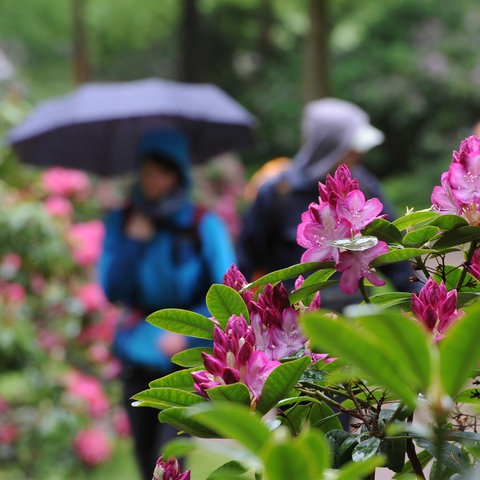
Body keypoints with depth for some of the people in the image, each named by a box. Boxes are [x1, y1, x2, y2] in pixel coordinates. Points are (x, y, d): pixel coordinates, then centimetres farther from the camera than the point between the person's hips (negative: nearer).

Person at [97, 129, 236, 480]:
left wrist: (187, 332, -16)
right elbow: (113, 290, -1)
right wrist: (132, 241, -11)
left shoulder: (204, 225, -6)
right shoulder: (121, 222, 5)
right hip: (139, 355, 4)